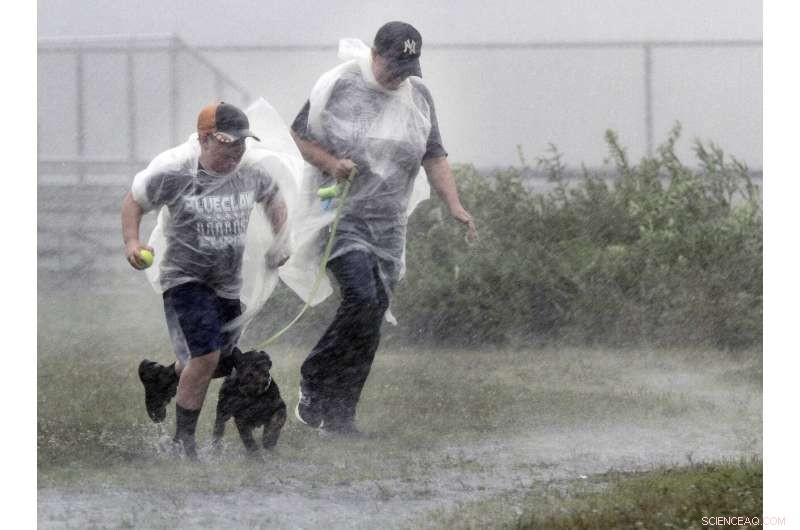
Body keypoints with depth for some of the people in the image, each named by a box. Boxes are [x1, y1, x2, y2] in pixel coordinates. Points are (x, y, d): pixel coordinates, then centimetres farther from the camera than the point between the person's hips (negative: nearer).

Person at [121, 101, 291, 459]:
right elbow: (134, 200, -5)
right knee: (205, 356, -19)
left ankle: (160, 378, 45)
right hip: (184, 277, -5)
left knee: (222, 363, 14)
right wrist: (132, 242, -19)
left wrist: (281, 240, 2)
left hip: (229, 281, 6)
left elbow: (272, 198, 15)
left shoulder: (251, 169, -7)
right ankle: (183, 440, -2)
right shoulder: (174, 171, -19)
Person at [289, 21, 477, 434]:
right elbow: (298, 136, 0)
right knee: (362, 299, -22)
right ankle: (314, 382, -6)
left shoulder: (418, 95, 6)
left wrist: (454, 205, -5)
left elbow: (434, 156, 9)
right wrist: (330, 163, -18)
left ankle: (339, 415, 8)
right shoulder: (338, 86, -8)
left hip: (389, 223, 5)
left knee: (374, 313, 1)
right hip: (341, 214, -5)